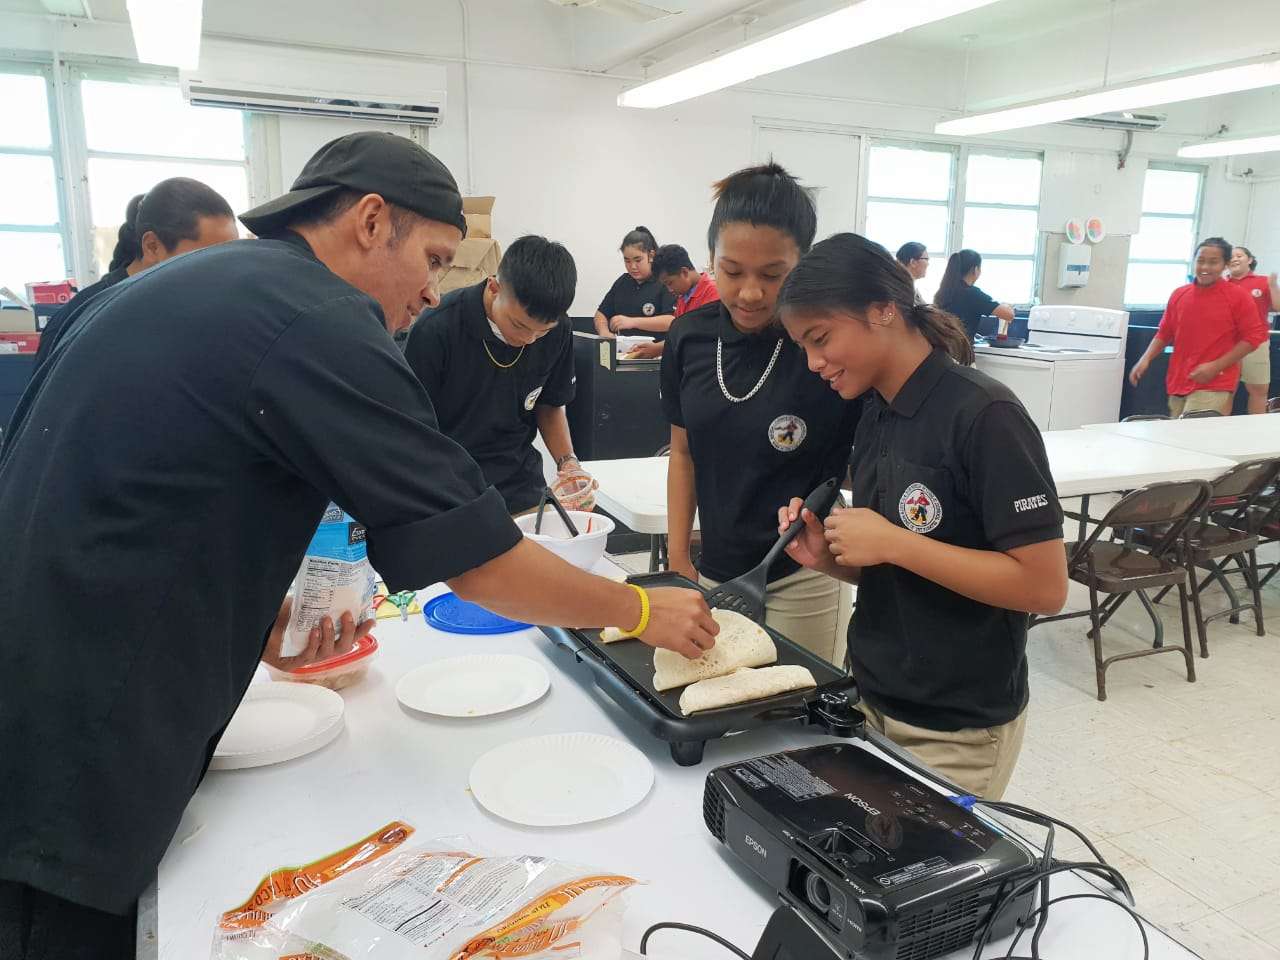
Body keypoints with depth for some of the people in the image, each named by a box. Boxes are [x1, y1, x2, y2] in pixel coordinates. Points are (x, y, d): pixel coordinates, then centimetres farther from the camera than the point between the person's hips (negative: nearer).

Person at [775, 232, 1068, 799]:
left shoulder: (984, 416, -19)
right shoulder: (874, 416, 4)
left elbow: (1044, 586, -21)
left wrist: (892, 542, -23)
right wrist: (828, 559, -7)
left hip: (958, 728, -7)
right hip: (871, 700, 7)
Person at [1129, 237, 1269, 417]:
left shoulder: (1238, 296, -4)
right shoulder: (1178, 294, 9)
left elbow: (1253, 337, -4)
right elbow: (1164, 333, 17)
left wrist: (1216, 366, -13)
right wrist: (1145, 359, 1)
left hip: (1214, 387, -5)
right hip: (1178, 384, 5)